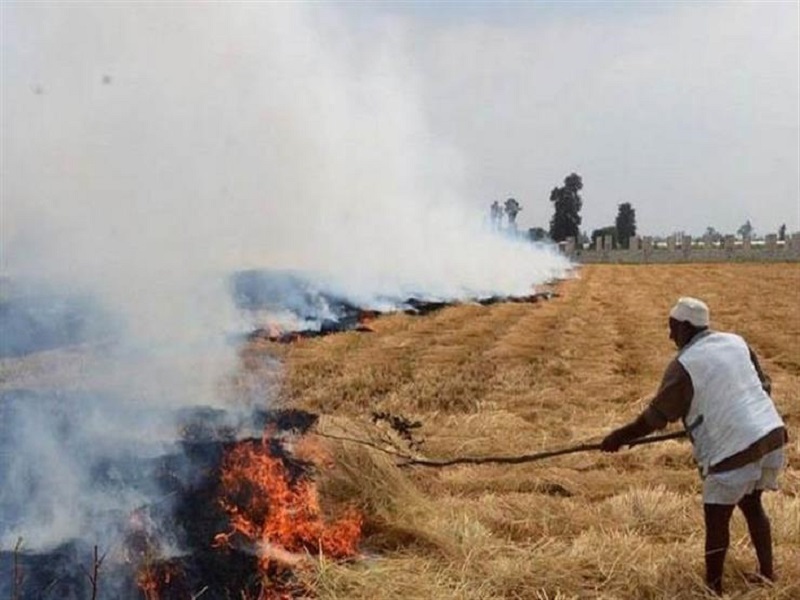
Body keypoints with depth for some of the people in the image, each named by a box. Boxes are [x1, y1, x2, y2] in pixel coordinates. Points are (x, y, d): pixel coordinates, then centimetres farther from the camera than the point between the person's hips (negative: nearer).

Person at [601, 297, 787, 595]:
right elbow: (763, 386, 19)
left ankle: (713, 587, 12)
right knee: (751, 504, 24)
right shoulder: (736, 343, 11)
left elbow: (657, 416, -6)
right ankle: (767, 574, 30)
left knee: (716, 517, 4)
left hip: (736, 449, -8)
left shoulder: (684, 366, -10)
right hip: (771, 434, 8)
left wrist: (620, 437, 4)